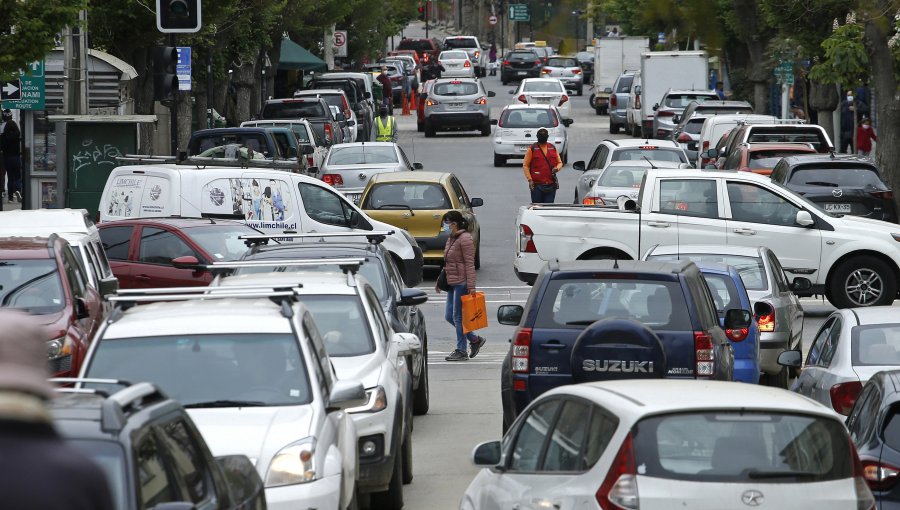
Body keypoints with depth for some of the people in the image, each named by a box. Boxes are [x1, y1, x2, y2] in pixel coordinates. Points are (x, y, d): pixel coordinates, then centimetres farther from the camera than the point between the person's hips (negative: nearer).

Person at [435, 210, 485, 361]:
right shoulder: (451, 239, 16)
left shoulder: (465, 239, -13)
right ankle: (475, 340, 19)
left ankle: (461, 351, 2)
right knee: (449, 315, 9)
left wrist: (471, 287, -20)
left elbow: (469, 264, -16)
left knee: (458, 316, -5)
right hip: (452, 283, 10)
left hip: (462, 283, -10)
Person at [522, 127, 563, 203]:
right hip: (537, 185, -3)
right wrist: (529, 180, -10)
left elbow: (559, 162, 20)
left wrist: (557, 168, -5)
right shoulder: (532, 149, 3)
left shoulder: (553, 148, 14)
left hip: (551, 185, 3)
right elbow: (525, 166, 1)